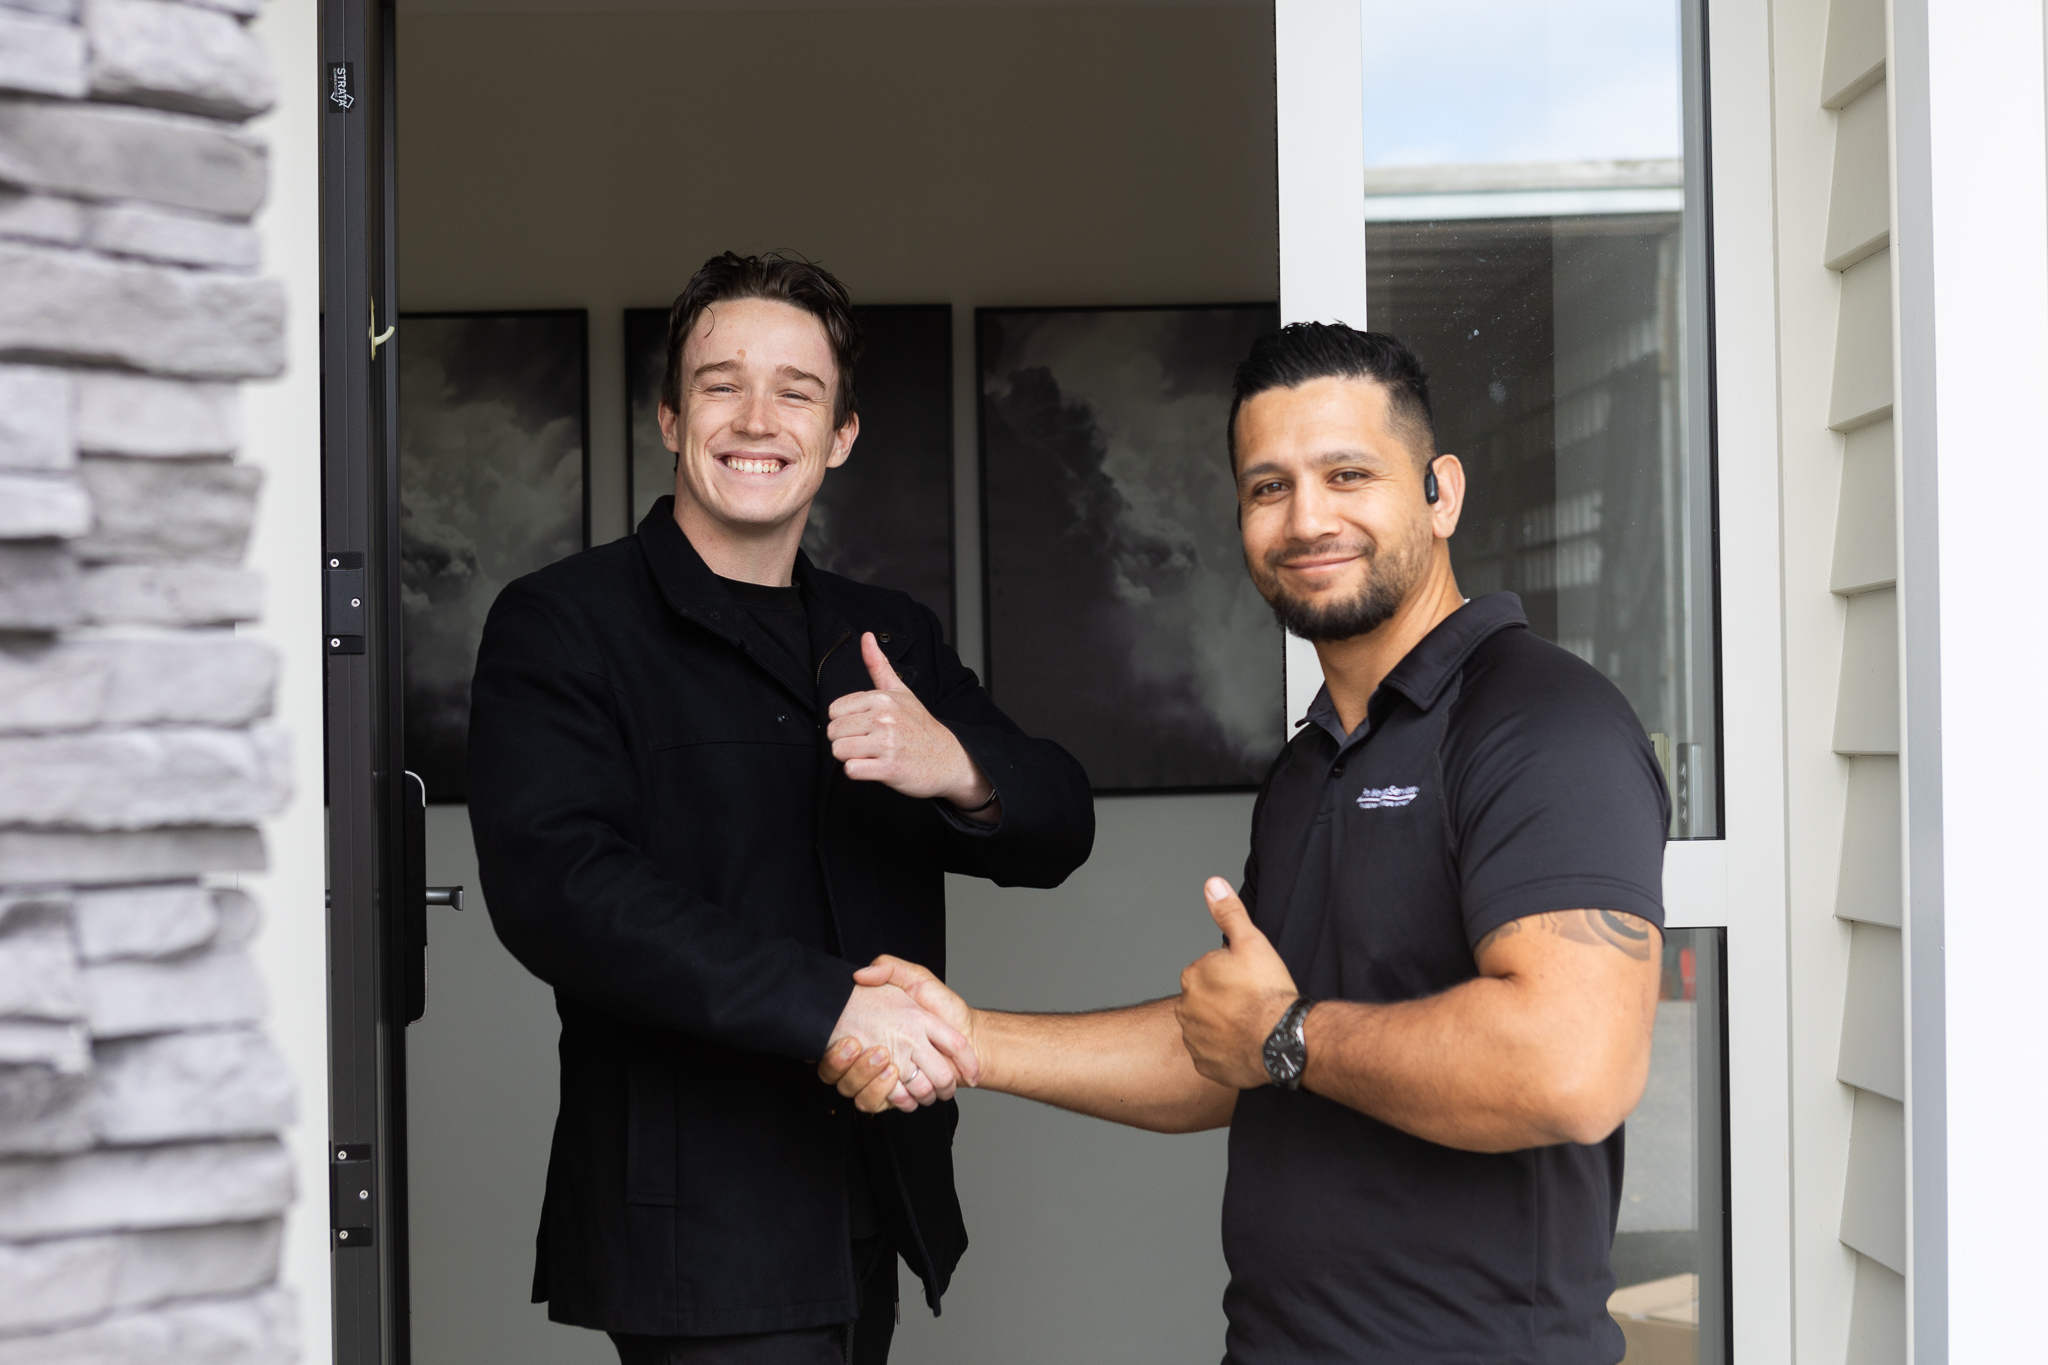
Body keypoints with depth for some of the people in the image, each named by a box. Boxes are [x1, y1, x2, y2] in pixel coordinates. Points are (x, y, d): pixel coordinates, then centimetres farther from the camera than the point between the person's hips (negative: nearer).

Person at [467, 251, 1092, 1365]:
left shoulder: (888, 638, 15)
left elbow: (1057, 833, 8)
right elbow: (556, 884, -19)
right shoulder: (560, 625, -5)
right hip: (695, 1223, -6)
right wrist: (829, 1004, -27)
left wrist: (959, 768, -16)